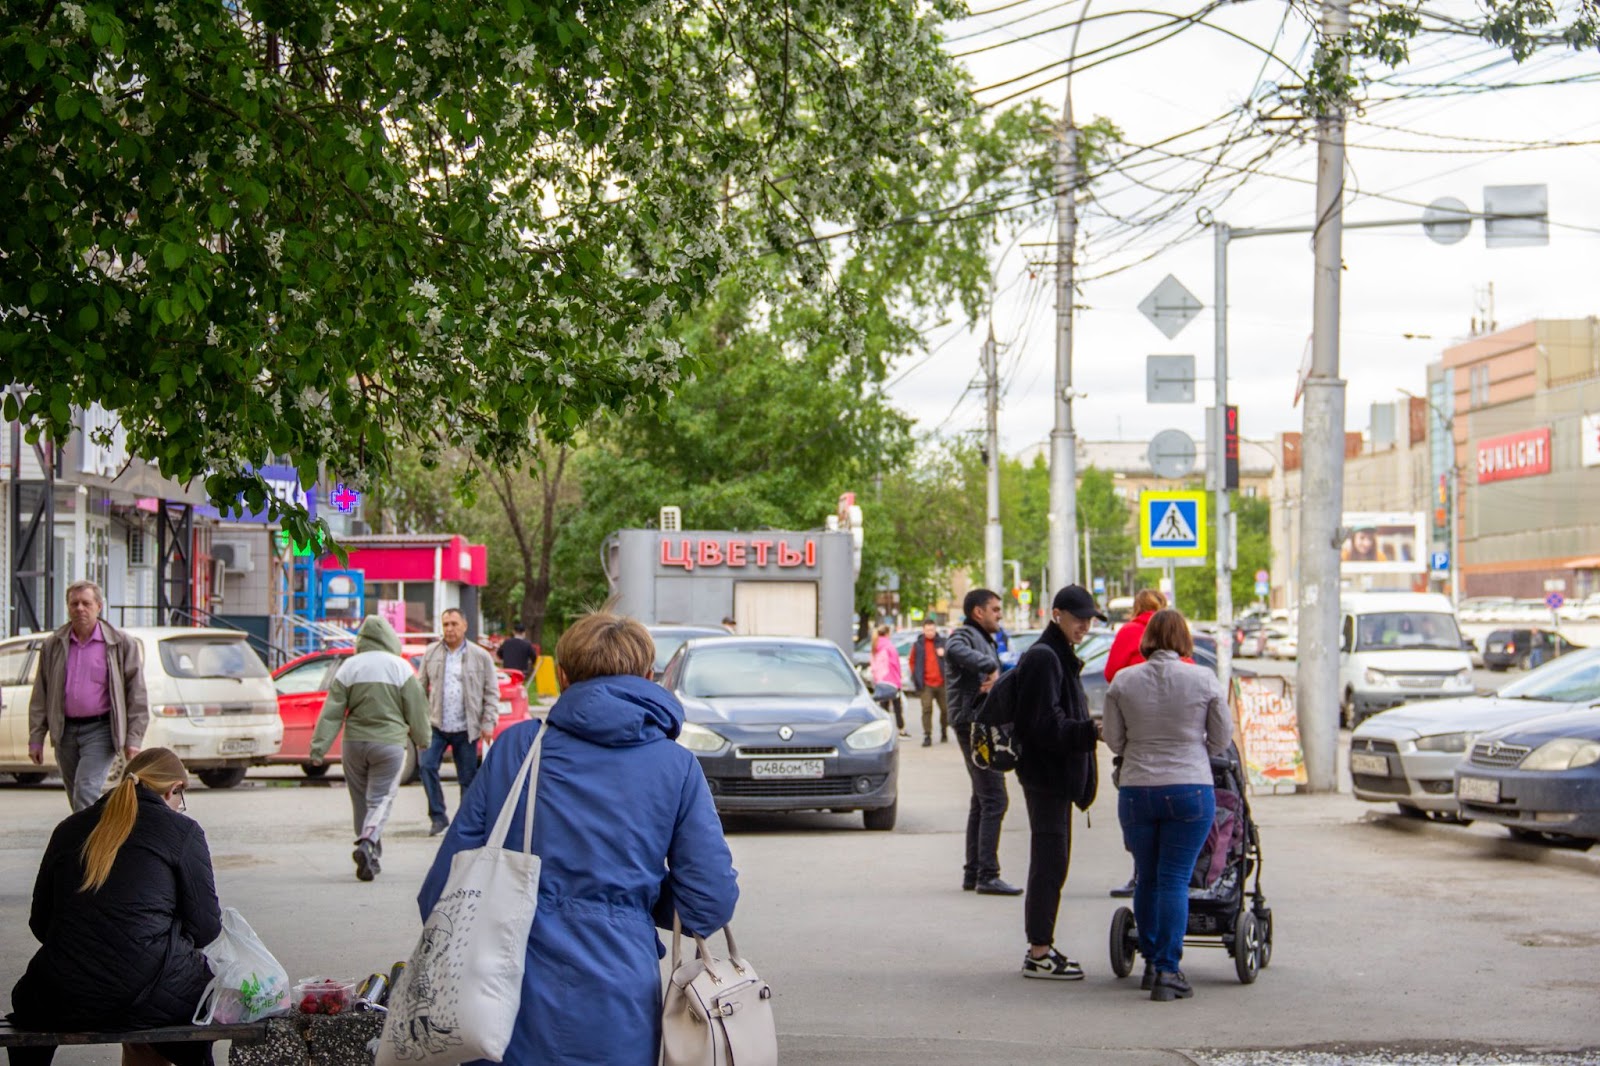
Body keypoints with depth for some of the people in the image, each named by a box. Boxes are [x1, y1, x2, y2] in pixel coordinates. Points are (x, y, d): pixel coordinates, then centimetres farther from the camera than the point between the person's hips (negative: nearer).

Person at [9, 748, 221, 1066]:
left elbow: (39, 923, 16)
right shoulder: (183, 831, 0)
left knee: (27, 994, 36)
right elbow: (205, 928, 0)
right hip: (146, 999, -4)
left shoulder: (69, 828, 13)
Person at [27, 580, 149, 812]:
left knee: (86, 792, -19)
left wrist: (134, 739, -6)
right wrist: (36, 739, 5)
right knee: (76, 798, 10)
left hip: (100, 730, -5)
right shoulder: (52, 645, 9)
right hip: (65, 731, 5)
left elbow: (137, 695, 0)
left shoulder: (122, 644, 0)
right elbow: (40, 696, 11)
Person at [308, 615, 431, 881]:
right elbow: (416, 711, 0)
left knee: (360, 801, 15)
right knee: (380, 799, -1)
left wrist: (318, 747, -2)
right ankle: (367, 844, -26)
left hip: (354, 744, 3)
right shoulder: (400, 668, -6)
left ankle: (372, 858, 20)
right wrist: (423, 740, 15)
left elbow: (332, 712, -2)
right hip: (389, 743, -2)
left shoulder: (348, 667, 0)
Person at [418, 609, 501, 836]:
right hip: (436, 726, 1)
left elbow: (491, 692, 2)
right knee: (426, 766, -14)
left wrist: (488, 723, -5)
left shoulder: (480, 657, 1)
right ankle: (438, 816, -5)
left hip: (465, 729, -1)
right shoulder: (431, 654, 7)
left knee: (467, 778, 4)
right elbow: (421, 688, 10)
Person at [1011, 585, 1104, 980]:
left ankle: (1041, 947, 20)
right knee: (1049, 862, -7)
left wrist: (1091, 729, 13)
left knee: (1051, 862, 13)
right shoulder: (1043, 658, -14)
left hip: (1056, 775, 10)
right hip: (1045, 775, -10)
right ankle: (1039, 954, -3)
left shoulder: (1061, 657, 18)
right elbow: (1046, 725, -22)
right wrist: (1092, 732, -28)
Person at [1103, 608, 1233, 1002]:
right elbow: (1222, 738, 4)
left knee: (1147, 879, 15)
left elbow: (1114, 740, 4)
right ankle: (1168, 971, -5)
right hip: (1190, 790, -2)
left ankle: (1152, 964, 23)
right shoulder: (1203, 680, -4)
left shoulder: (1123, 681, -1)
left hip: (1135, 791, 2)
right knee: (1174, 881, -1)